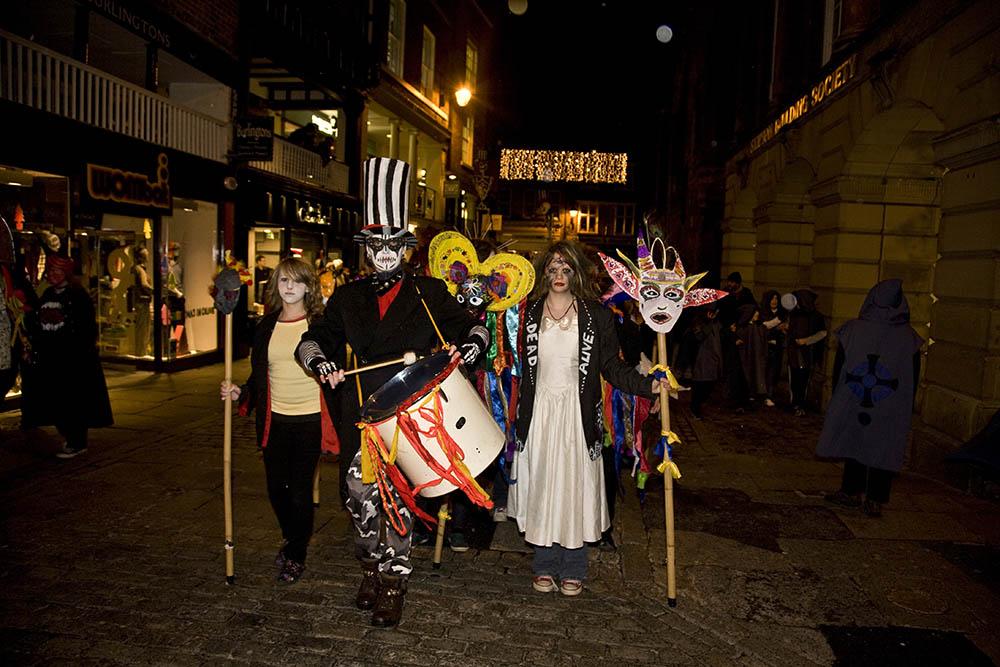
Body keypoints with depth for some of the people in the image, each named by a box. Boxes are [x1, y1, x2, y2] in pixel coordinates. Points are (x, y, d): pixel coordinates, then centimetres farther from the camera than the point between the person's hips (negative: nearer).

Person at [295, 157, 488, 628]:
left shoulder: (429, 293, 6)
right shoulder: (348, 297, 13)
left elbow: (473, 327, 10)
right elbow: (313, 338, 15)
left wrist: (470, 345, -12)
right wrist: (320, 361, -7)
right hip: (361, 409, 3)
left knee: (399, 493, 0)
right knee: (359, 490, 7)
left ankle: (394, 582, 17)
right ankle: (371, 568, 31)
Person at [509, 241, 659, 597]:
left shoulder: (596, 316, 0)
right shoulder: (528, 313, 4)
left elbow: (613, 367, 0)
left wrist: (648, 384, -14)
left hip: (578, 414, -1)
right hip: (538, 413, 1)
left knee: (575, 485, 3)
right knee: (541, 484, 6)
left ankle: (573, 570, 22)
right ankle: (544, 566, 24)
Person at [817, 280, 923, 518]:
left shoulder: (851, 329, -10)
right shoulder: (909, 338, -8)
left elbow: (838, 367, -2)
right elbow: (913, 379, -1)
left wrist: (837, 400, 9)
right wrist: (907, 409, 10)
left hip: (852, 404, 0)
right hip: (891, 411, 0)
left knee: (854, 443, 15)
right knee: (883, 450, 9)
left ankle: (851, 492, 24)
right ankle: (875, 501, 14)